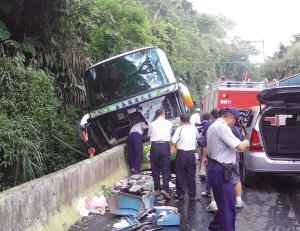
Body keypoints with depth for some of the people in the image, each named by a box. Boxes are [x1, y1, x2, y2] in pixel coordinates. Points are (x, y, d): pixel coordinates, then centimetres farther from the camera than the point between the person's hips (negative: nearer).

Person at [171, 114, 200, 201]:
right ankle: (192, 195, 11)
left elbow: (173, 140, -10)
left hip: (181, 153, -3)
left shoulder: (179, 129, -9)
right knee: (191, 175, 8)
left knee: (180, 174, 8)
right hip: (191, 153, 3)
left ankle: (180, 194, 13)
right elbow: (198, 137, 20)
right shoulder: (194, 128, 4)